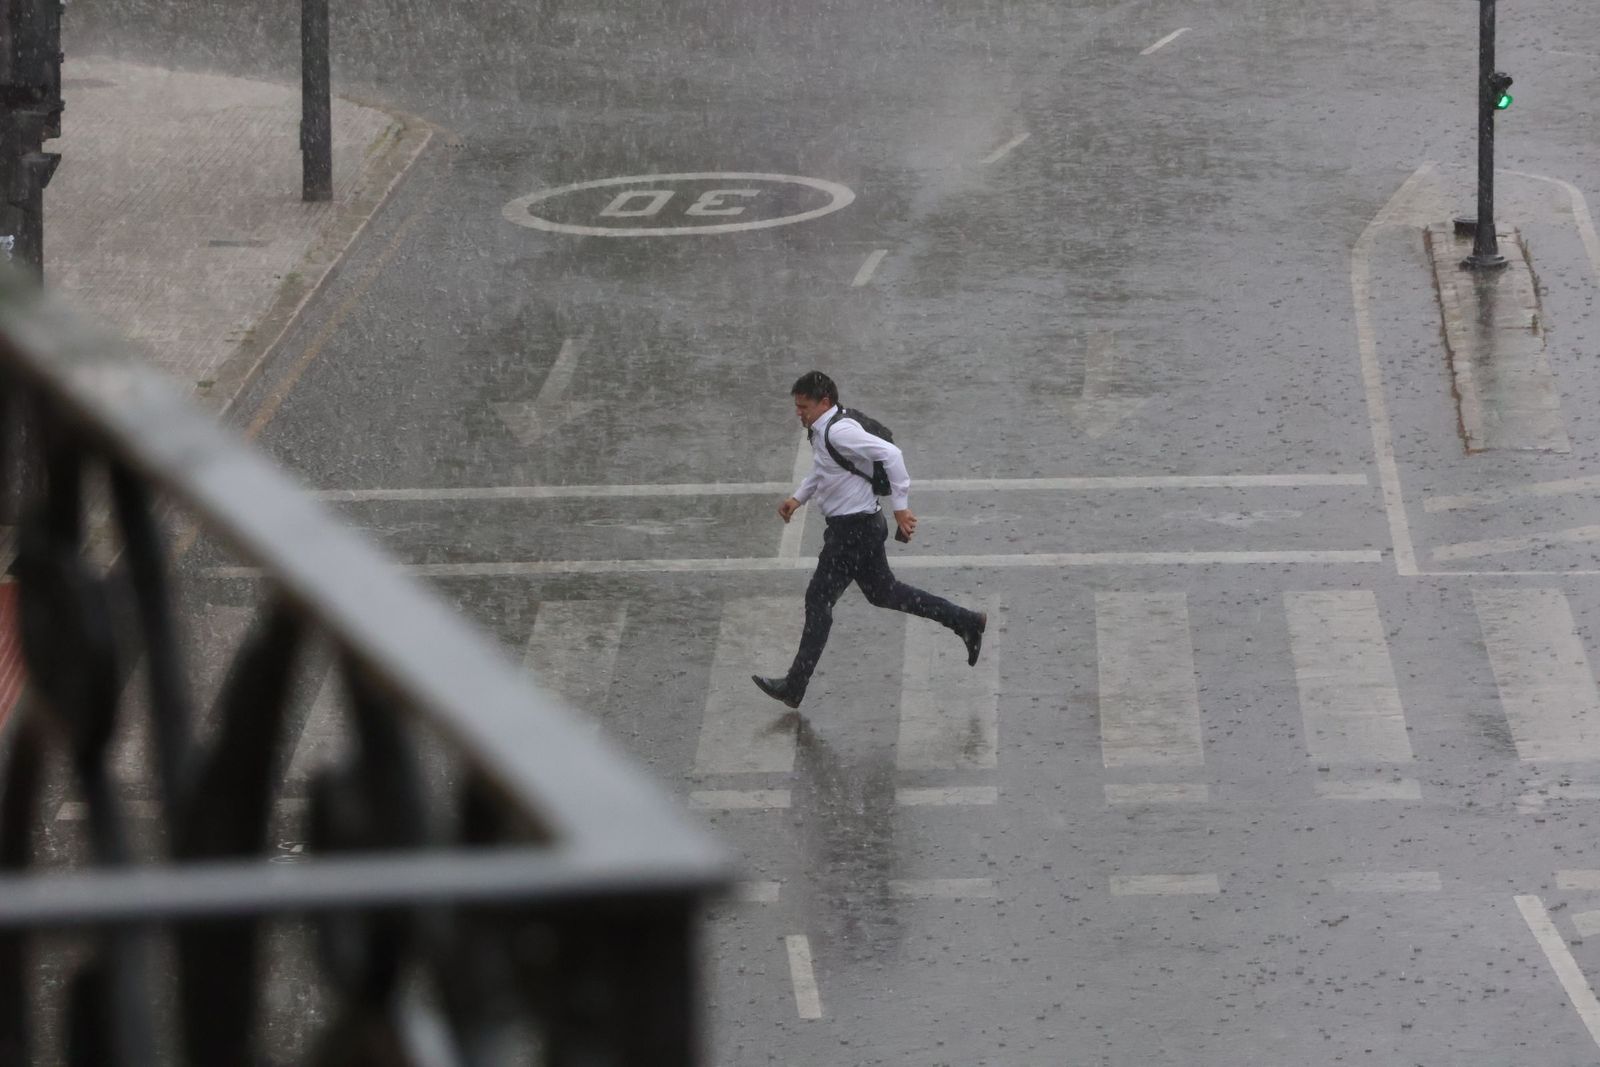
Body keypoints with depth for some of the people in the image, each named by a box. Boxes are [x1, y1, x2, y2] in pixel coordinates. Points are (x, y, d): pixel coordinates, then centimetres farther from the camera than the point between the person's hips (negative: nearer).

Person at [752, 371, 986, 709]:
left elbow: (890, 454, -31)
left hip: (854, 528, -10)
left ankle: (794, 688, 4)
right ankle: (967, 622, 27)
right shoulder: (820, 431, 8)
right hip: (862, 525, 10)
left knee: (818, 600, -3)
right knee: (882, 592, 21)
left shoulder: (839, 432, -24)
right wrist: (799, 497, 18)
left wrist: (900, 506, -28)